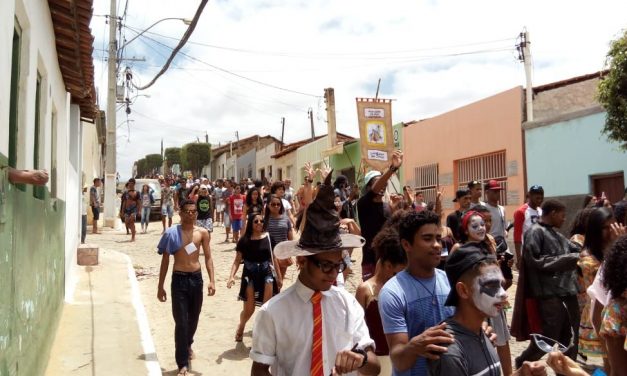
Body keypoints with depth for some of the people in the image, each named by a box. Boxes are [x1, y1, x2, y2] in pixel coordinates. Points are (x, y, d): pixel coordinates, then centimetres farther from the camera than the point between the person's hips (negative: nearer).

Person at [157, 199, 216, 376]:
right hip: (179, 279, -3)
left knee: (193, 318, 19)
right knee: (181, 322, -4)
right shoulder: (172, 233, -6)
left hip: (197, 278, 3)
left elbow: (208, 257, 1)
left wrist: (212, 280, -10)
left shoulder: (202, 233, -1)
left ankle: (188, 344, 48)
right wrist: (160, 286, 0)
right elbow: (165, 261, 0)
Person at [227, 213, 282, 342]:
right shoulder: (244, 240, -4)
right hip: (249, 275, -1)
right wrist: (232, 276, -17)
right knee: (249, 310, 6)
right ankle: (241, 327, 39)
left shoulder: (268, 237, 0)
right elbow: (237, 260, -3)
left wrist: (279, 276, 9)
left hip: (266, 274, 1)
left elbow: (274, 258, 7)